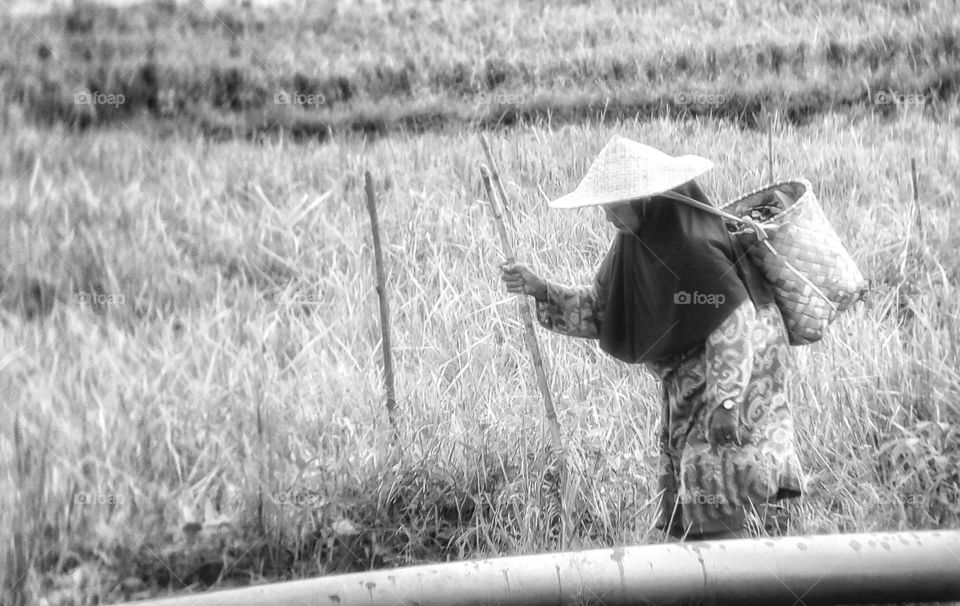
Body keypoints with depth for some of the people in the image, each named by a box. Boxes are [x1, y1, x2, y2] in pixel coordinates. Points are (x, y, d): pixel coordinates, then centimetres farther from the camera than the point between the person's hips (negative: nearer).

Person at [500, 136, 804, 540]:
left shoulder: (693, 247, -25)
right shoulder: (637, 241, 3)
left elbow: (734, 318, -26)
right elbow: (598, 308, 12)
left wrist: (724, 401, -28)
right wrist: (540, 291, -1)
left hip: (729, 376, -10)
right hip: (690, 381, 10)